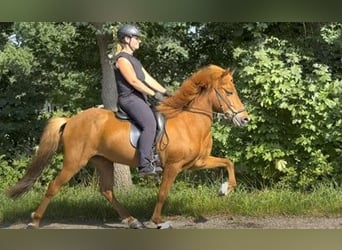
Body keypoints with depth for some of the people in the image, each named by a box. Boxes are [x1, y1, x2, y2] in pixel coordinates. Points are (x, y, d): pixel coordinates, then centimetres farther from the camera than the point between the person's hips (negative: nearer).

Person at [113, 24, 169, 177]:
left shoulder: (134, 60, 24)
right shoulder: (122, 59, -6)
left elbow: (148, 79, 20)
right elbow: (133, 81, -15)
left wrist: (165, 92, 10)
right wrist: (154, 94, -15)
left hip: (139, 98, 11)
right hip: (129, 98, -10)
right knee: (150, 123, -27)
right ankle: (144, 165, -33)